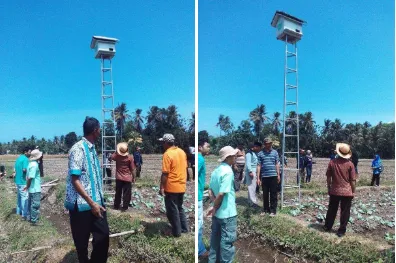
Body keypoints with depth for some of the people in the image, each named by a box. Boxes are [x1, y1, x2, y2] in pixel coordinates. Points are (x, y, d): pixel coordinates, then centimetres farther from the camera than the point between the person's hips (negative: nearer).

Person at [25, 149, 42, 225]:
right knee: (35, 205, -1)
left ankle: (31, 218, 29)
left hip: (32, 189, 9)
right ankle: (34, 221, 6)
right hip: (35, 189, -9)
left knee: (31, 204, 18)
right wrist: (27, 186, -10)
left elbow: (28, 177, 10)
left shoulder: (31, 163, 9)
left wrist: (27, 186, 12)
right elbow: (30, 178, -23)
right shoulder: (34, 165, -20)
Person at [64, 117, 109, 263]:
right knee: (82, 241, 11)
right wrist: (91, 203, -22)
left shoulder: (92, 148, 8)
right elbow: (75, 180, -20)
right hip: (82, 204, -7)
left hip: (97, 201, 7)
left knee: (103, 235, 11)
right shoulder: (78, 149, -17)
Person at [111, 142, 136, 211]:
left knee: (118, 193, 16)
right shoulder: (130, 157, -12)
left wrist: (116, 151, 21)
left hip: (119, 178, 3)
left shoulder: (116, 156, -6)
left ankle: (116, 206, 25)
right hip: (127, 178, -3)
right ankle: (125, 207, 7)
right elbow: (132, 169, -8)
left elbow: (111, 157, 19)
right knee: (126, 194, 5)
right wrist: (133, 177, 3)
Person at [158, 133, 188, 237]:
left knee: (172, 210, 7)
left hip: (171, 187, -7)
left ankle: (177, 232, 16)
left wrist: (161, 187, -12)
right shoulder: (182, 152, 6)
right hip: (181, 186, 8)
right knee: (180, 207, 21)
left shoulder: (167, 154, -17)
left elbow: (165, 174, -19)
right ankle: (184, 228, 27)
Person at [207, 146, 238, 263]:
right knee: (227, 242, 6)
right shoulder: (228, 171, -20)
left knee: (215, 239, 19)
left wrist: (215, 206, 1)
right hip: (227, 214, -8)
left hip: (217, 213, 8)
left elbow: (210, 191, 8)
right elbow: (221, 194, -24)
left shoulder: (216, 171, 6)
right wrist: (214, 208, -10)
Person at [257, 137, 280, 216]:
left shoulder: (275, 152, 5)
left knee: (273, 194, 4)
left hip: (273, 176, 0)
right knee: (265, 194, 10)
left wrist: (278, 175, 6)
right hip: (264, 176, 0)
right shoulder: (260, 154, 1)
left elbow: (277, 164, 10)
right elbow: (259, 166, 0)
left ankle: (273, 210, 13)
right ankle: (266, 209, 23)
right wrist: (258, 178, -3)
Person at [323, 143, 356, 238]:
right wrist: (353, 191, 5)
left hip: (334, 191, 2)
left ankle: (327, 226, 30)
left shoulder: (332, 162, -6)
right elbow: (353, 180, -6)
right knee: (345, 212, 9)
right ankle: (341, 231, 15)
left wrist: (329, 188, 12)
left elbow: (328, 177, 1)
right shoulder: (350, 164, -10)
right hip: (347, 192, -2)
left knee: (332, 210, 17)